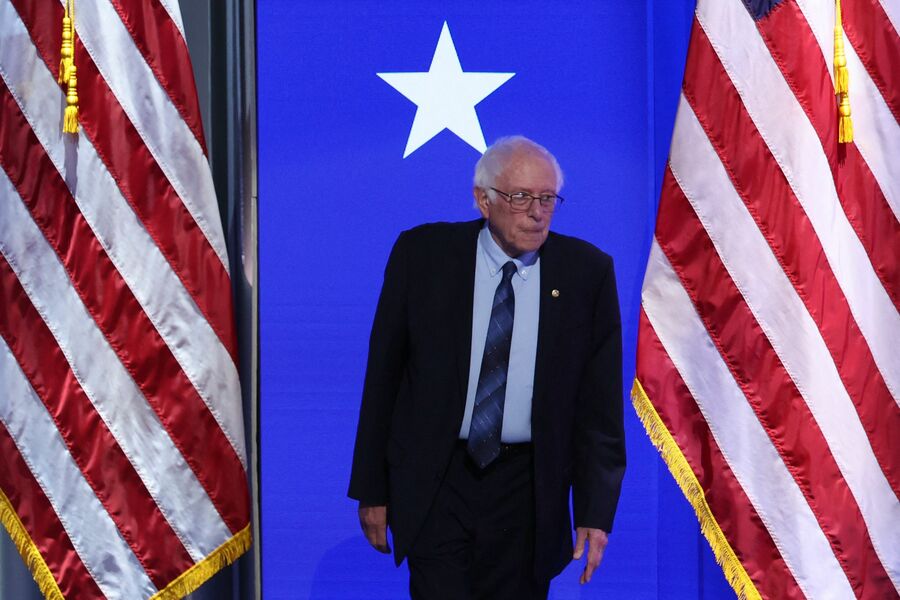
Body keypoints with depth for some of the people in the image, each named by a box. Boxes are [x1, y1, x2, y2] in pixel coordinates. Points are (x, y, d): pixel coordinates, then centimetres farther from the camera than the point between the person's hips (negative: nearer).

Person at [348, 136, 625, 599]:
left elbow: (600, 401, 1)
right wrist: (372, 488, 2)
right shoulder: (422, 254, -3)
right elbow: (383, 374, 2)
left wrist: (596, 512, -3)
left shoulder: (587, 272, -2)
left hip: (526, 491, 1)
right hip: (434, 482, -1)